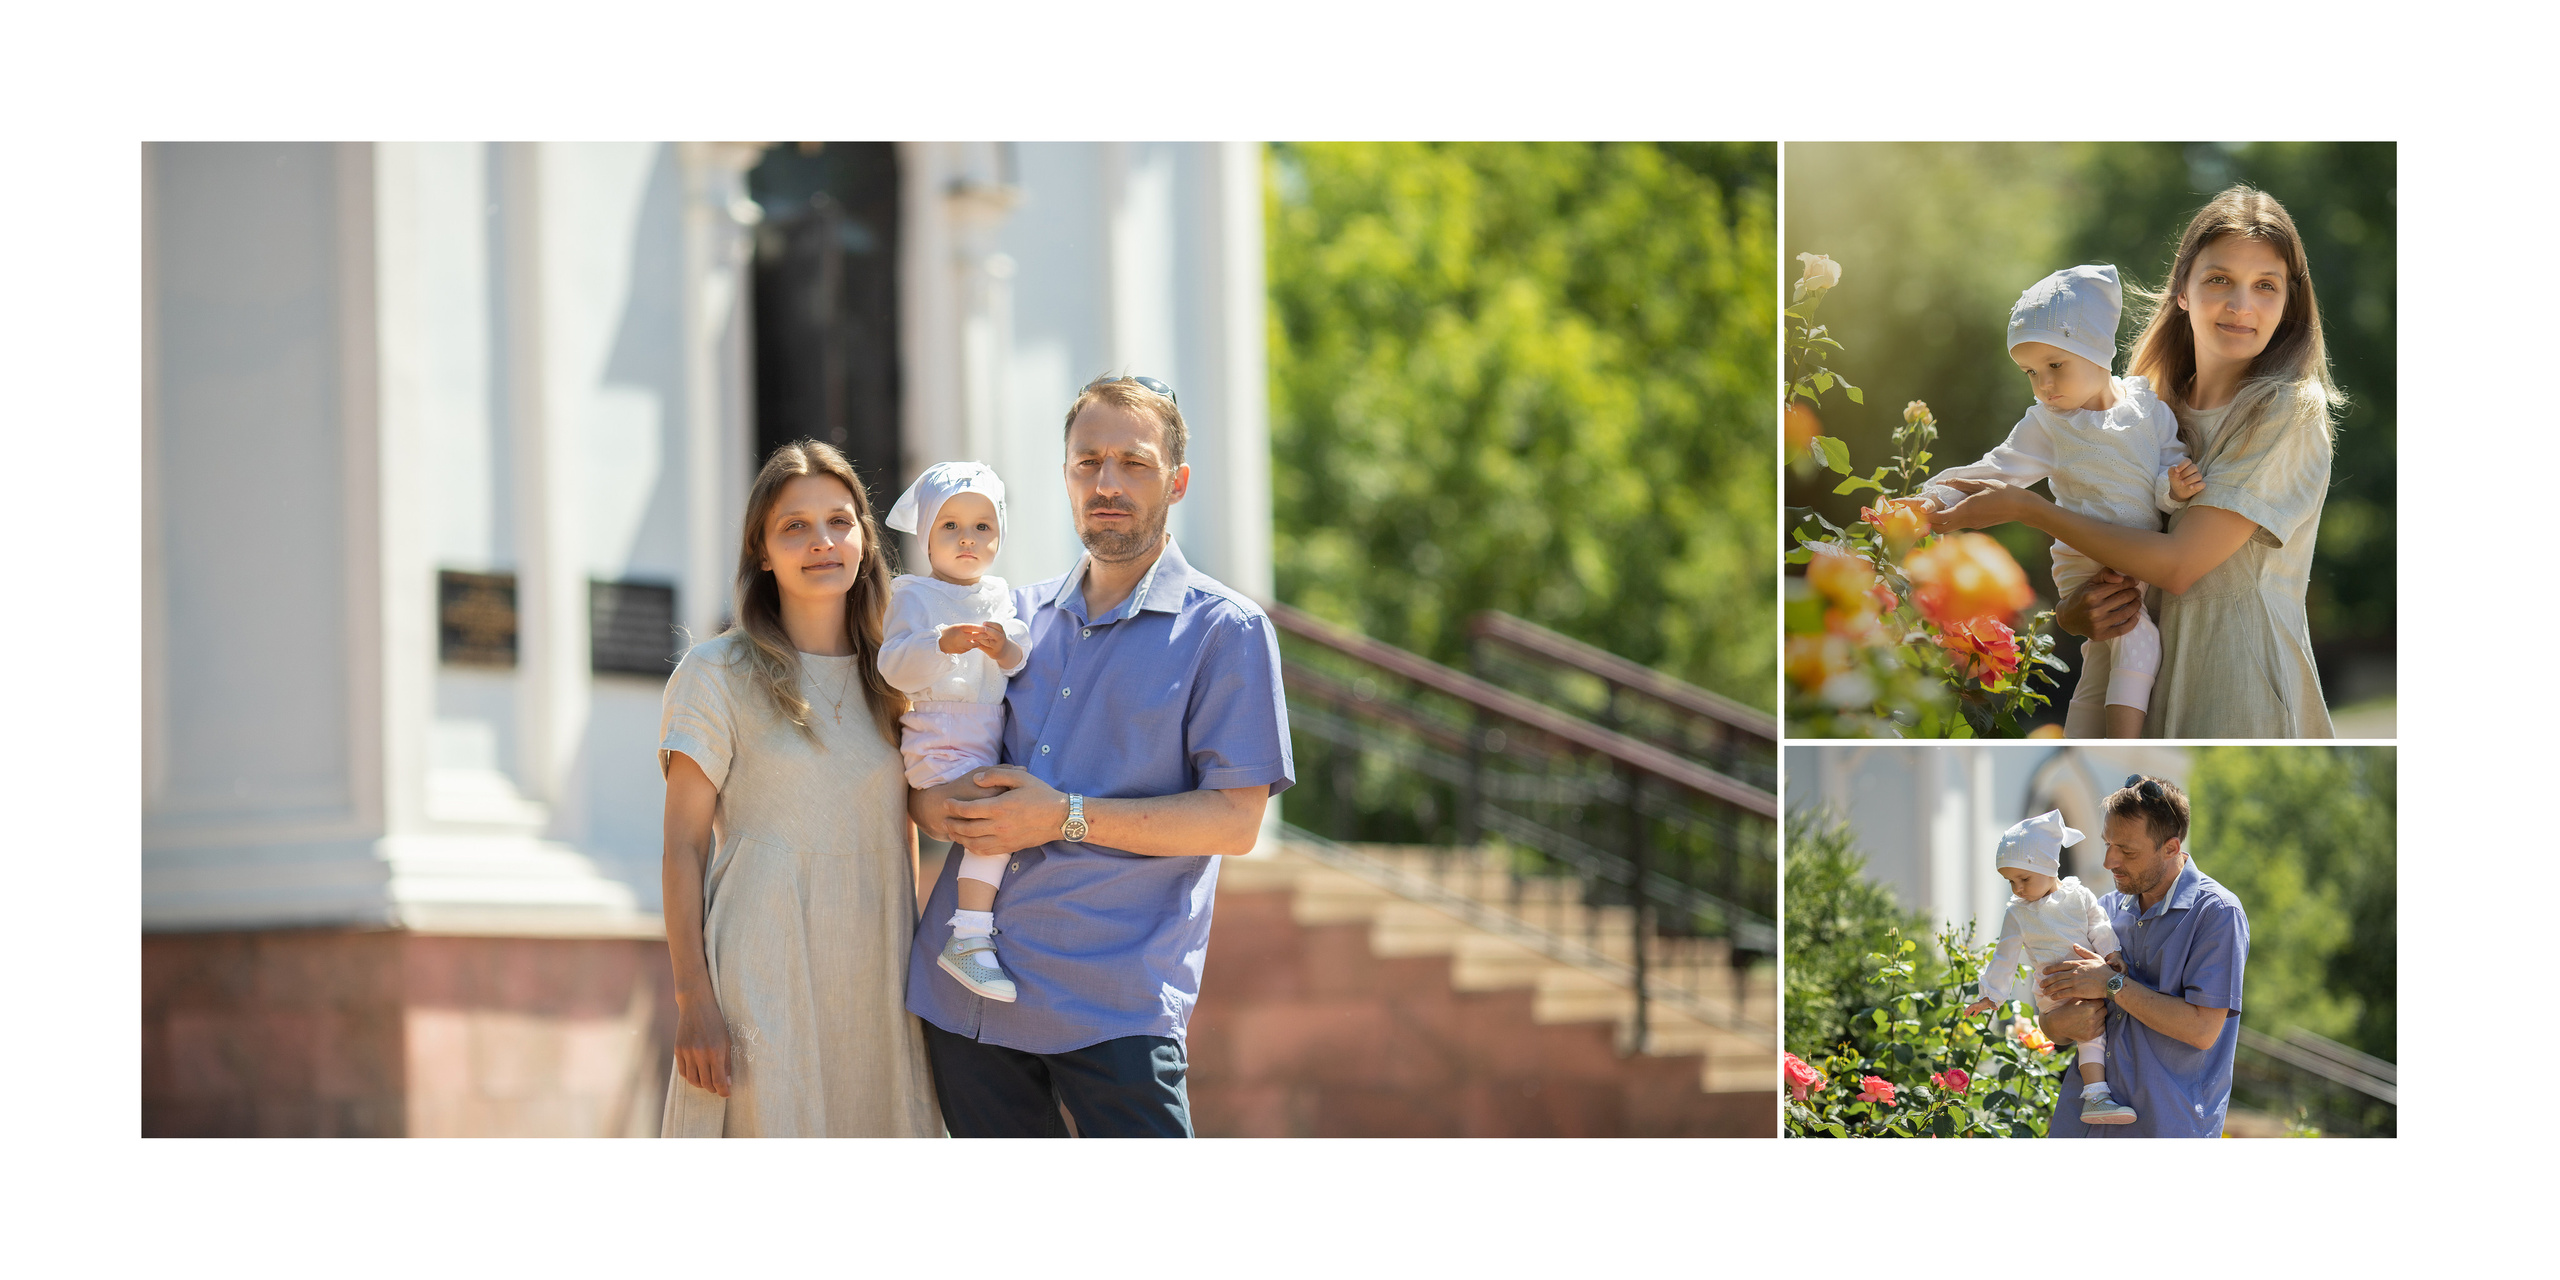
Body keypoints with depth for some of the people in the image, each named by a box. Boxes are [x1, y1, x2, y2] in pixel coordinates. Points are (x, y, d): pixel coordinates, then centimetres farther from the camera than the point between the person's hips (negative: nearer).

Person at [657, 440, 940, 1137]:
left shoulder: (892, 682, 14)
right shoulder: (718, 674, 0)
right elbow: (684, 848, -3)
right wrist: (693, 998, -11)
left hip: (875, 994, 4)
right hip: (762, 986, -4)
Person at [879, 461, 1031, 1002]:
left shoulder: (999, 598, 17)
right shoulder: (914, 597, -1)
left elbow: (1027, 660, 7)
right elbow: (894, 665, -14)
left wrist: (1006, 649, -15)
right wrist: (942, 644, -32)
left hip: (992, 747, 7)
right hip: (938, 748, -7)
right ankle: (967, 938, -27)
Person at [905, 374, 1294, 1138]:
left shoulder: (1224, 631, 1)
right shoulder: (1013, 616, 17)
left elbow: (1236, 820, -7)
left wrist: (1067, 817, -14)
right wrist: (940, 809, -4)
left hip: (1118, 1000, -5)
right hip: (964, 988, 5)